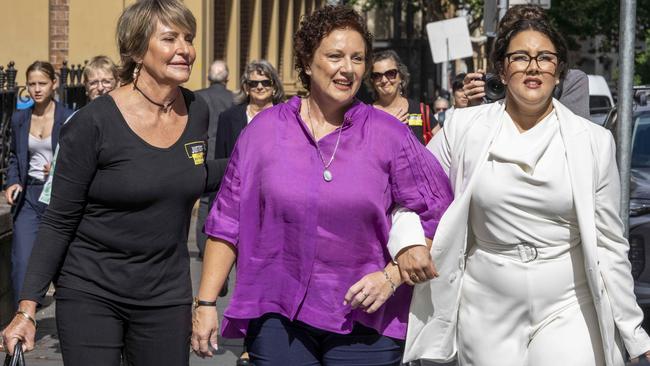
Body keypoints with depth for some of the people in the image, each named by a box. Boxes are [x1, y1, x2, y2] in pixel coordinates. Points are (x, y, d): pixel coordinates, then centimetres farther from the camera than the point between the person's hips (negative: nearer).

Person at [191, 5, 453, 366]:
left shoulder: (390, 135, -1)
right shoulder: (264, 129, 3)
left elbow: (438, 218, 1)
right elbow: (228, 222, 5)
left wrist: (391, 277, -10)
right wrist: (206, 303, 2)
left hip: (364, 320, -1)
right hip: (277, 316, 1)